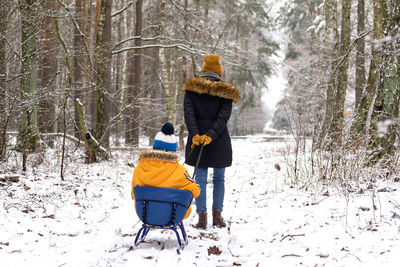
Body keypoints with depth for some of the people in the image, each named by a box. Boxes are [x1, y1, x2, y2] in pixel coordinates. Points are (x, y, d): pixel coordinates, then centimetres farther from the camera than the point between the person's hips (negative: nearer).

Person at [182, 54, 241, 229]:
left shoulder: (191, 88, 2)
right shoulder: (225, 92, 0)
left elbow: (189, 113, -10)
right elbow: (223, 118, -11)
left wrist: (195, 135, -17)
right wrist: (210, 136, -17)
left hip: (197, 139, 0)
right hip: (220, 142, 0)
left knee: (200, 179, 6)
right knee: (219, 178, 14)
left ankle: (202, 218, 2)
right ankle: (217, 216, 14)